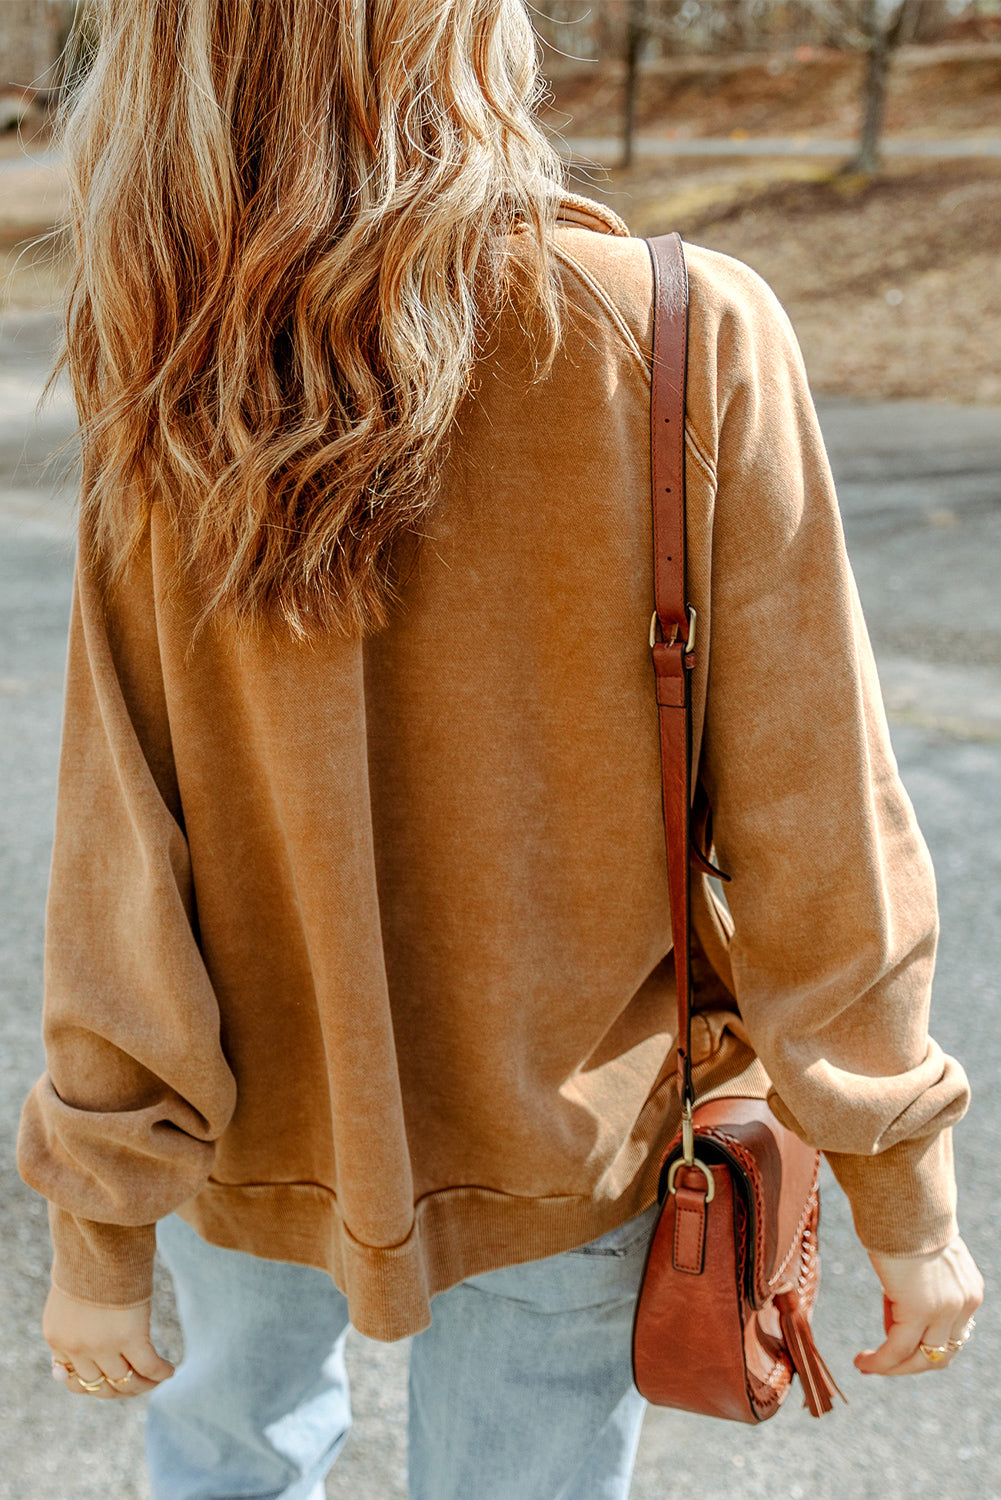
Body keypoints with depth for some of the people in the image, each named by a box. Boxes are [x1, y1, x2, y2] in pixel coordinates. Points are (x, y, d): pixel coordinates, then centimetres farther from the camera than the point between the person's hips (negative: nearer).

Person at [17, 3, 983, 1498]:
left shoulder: (172, 416, -16)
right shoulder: (699, 341, -20)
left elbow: (120, 859, -12)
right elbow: (812, 827, -17)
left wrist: (97, 1233, 1)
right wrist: (907, 1201, -4)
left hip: (258, 1134, 2)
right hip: (563, 1149, -1)